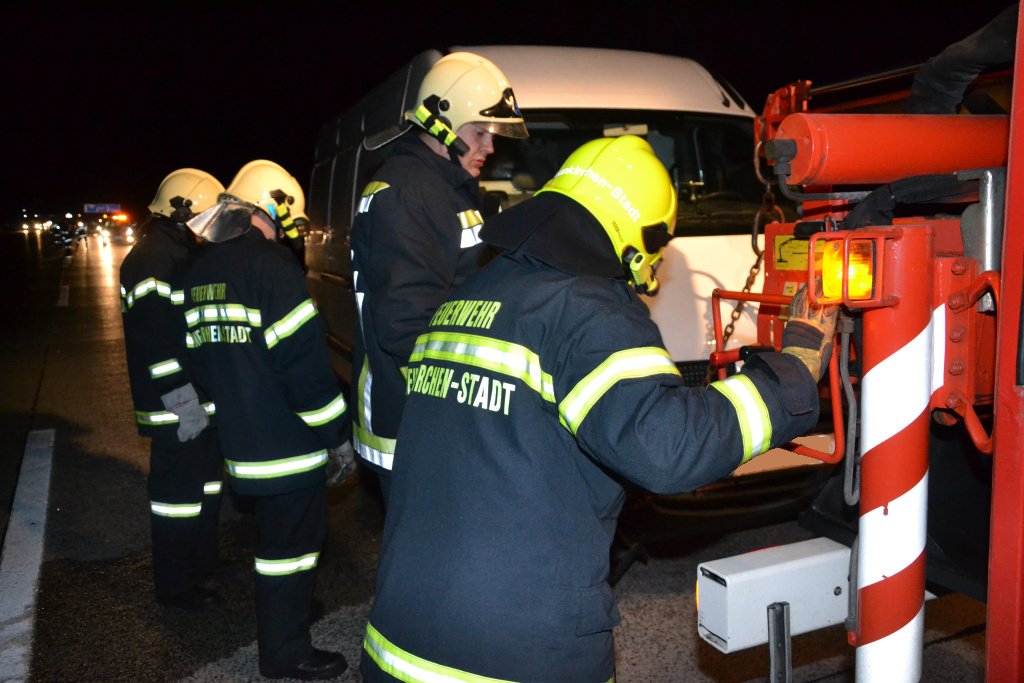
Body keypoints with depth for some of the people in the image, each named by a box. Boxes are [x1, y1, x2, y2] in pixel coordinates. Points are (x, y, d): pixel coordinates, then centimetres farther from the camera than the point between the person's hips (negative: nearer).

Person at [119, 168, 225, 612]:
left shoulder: (185, 258, 15)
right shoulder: (151, 262, -18)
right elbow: (154, 342, -24)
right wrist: (181, 401, -25)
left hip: (200, 398, 10)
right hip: (176, 409, -10)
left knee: (206, 479, 21)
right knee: (178, 491, 0)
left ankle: (203, 560, 38)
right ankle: (174, 585, 14)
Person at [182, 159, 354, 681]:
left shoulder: (202, 271, 10)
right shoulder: (271, 263, -17)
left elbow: (200, 355, 17)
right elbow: (305, 361, -21)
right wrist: (338, 435, -13)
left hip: (242, 442, 9)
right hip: (288, 442, -9)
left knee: (276, 531, 25)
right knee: (292, 540, 5)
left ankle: (286, 612, 43)